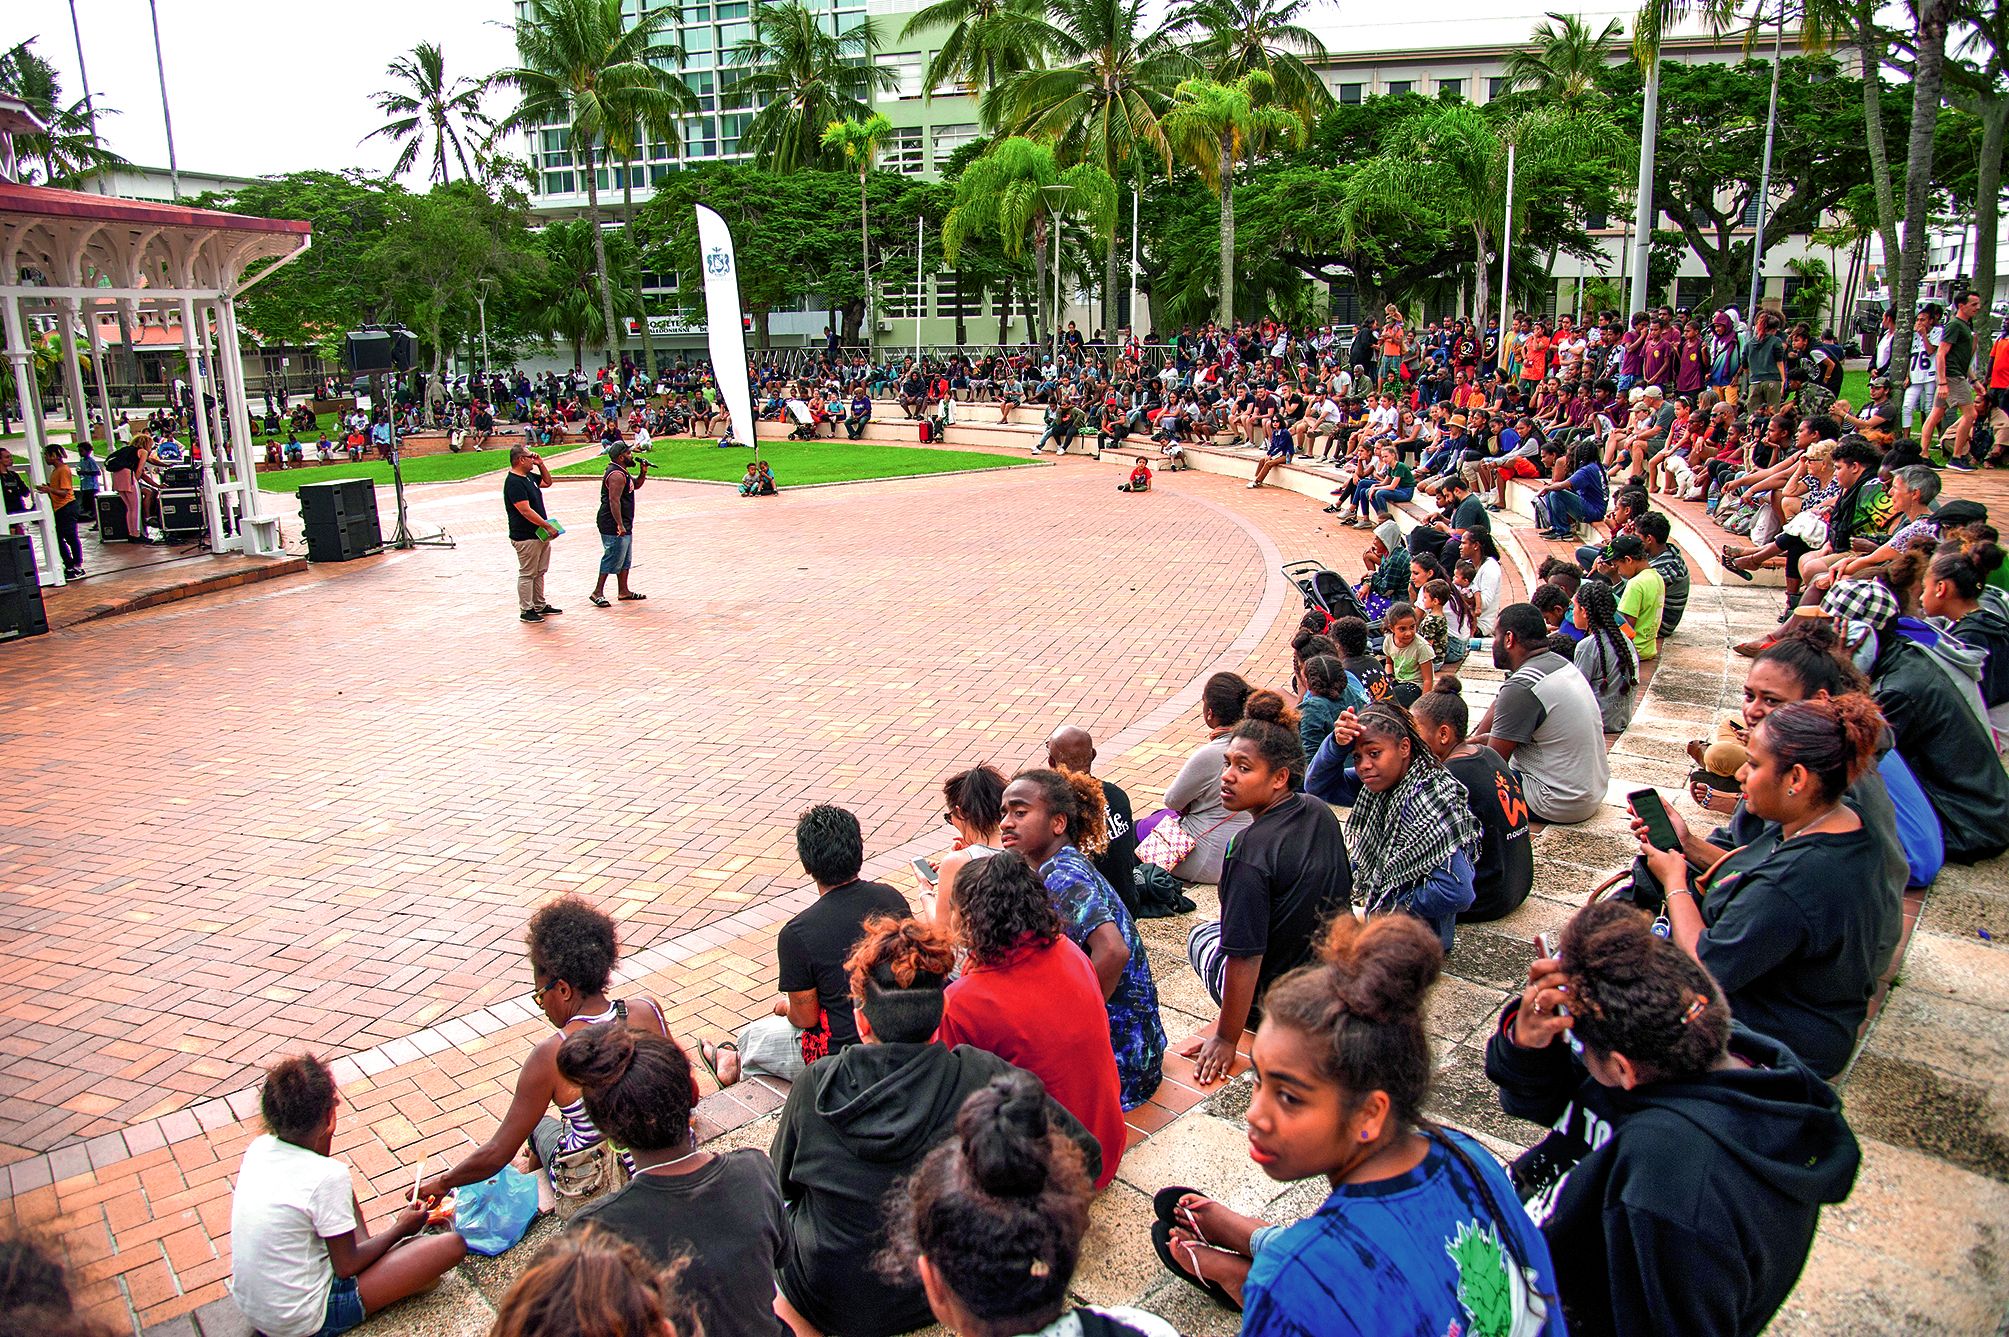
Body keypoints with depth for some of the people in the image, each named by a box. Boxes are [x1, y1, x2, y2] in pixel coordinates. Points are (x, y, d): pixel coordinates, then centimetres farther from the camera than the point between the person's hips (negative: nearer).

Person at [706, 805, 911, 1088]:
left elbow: (806, 1017, -12)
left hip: (842, 1057, -5)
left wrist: (785, 1007, 12)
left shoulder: (797, 934, -24)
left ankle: (736, 1064, 54)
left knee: (753, 1036, 23)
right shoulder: (891, 898, -8)